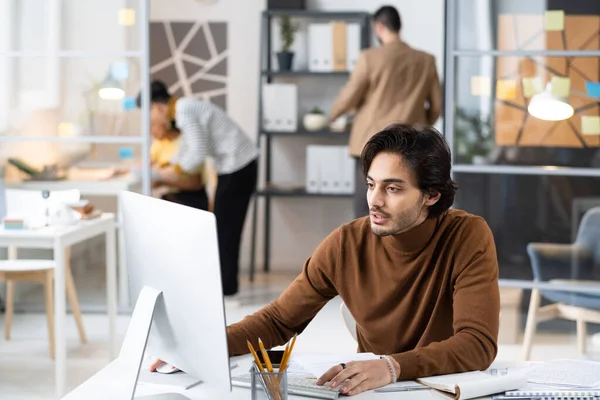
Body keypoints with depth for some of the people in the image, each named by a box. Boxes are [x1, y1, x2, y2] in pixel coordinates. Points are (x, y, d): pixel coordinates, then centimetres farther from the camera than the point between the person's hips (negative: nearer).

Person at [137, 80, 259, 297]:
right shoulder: (185, 109, 13)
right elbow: (187, 149, 19)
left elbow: (199, 153, -23)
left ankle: (226, 287, 7)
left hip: (237, 166, -10)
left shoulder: (184, 113, -18)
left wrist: (176, 170, -9)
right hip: (238, 164, 10)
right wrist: (165, 167, 12)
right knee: (225, 224, 14)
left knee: (226, 225, -1)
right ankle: (225, 284, 21)